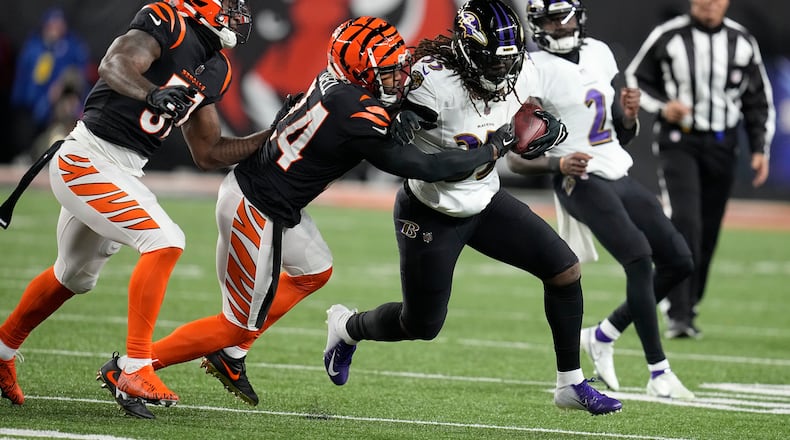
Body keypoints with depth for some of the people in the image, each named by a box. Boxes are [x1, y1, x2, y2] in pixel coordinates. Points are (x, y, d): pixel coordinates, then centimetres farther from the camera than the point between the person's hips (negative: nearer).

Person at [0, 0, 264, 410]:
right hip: (87, 158, -10)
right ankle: (136, 371, -18)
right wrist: (153, 95, -49)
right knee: (164, 241, -21)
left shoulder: (215, 70, 11)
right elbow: (114, 65, -31)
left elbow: (208, 153, 17)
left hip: (122, 173, 10)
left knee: (74, 276, 24)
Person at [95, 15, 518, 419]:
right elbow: (424, 168, -19)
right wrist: (493, 149, -10)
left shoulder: (335, 79, -3)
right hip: (256, 213, -9)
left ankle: (229, 356, 31)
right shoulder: (359, 120, -26)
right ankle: (128, 368, 9)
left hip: (247, 185, 9)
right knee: (240, 324, 5)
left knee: (315, 271, 28)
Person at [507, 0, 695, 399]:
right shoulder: (535, 72, -9)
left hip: (618, 176, 8)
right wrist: (558, 163, -27)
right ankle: (658, 374, -19)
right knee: (639, 258, -23)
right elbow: (517, 159, -10)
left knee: (678, 261, 5)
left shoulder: (599, 54, 12)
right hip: (581, 182, -8)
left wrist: (629, 116, -1)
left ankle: (603, 337, 17)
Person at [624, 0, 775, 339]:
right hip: (678, 142, -4)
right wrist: (661, 107, -11)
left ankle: (687, 306, 20)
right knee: (685, 223, -17)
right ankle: (678, 315, -17)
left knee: (708, 233, 6)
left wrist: (760, 149, 4)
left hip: (721, 146, 4)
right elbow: (636, 77, 7)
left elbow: (758, 101, 12)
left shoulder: (742, 42, 3)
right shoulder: (667, 37, -6)